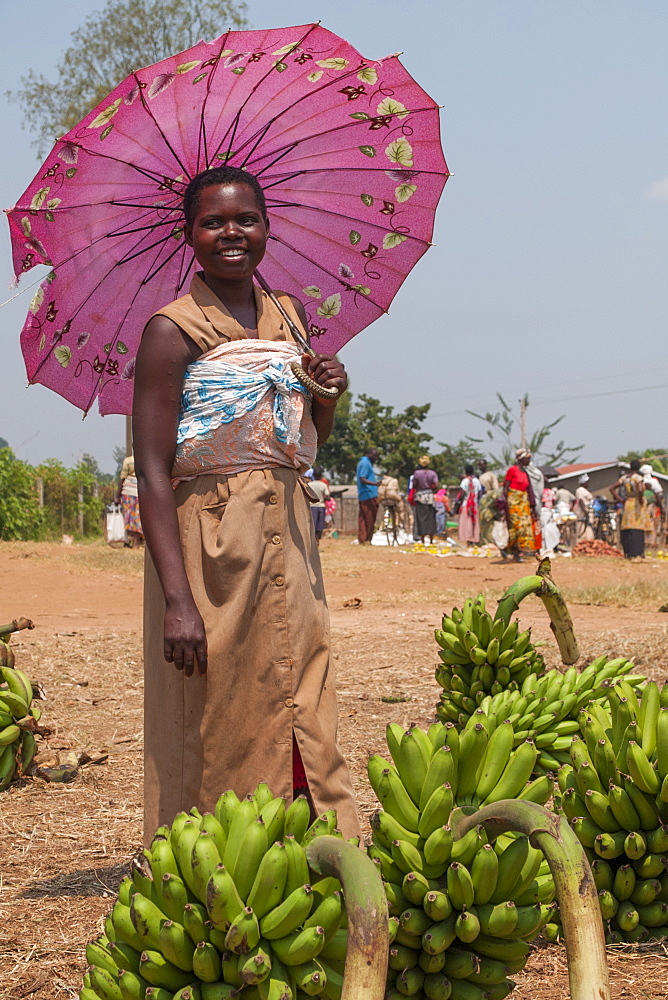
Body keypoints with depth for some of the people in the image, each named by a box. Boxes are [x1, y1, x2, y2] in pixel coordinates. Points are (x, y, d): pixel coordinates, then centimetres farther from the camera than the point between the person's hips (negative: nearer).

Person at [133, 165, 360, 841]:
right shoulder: (173, 329, -7)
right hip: (209, 541, -6)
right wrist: (177, 599, -23)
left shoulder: (287, 317, 13)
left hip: (288, 537, 6)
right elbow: (153, 473, -14)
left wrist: (328, 393, 0)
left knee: (304, 727, 7)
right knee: (218, 736, -3)